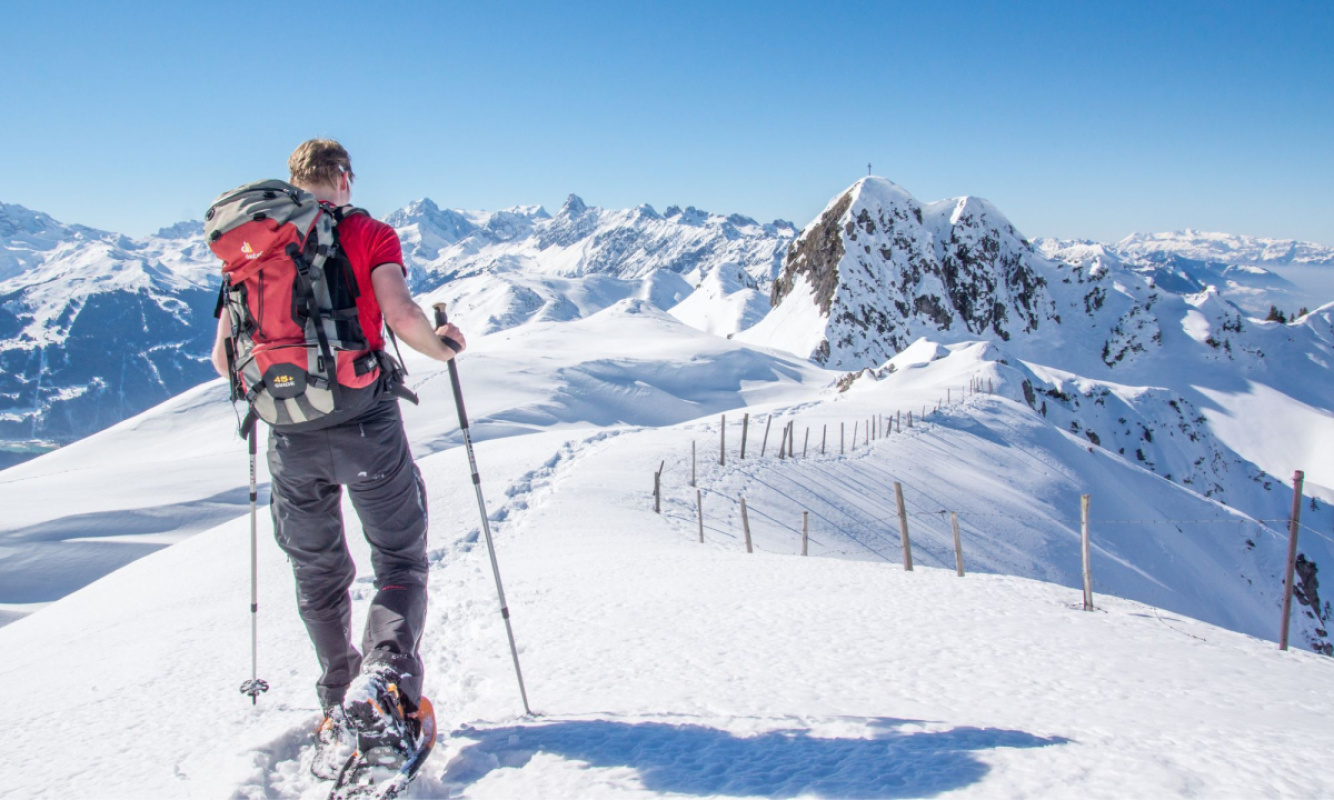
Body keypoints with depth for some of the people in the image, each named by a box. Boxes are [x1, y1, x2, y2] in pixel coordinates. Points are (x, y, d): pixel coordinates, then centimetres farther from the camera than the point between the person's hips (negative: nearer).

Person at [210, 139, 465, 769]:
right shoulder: (369, 234, -1)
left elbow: (224, 355, 6)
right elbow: (400, 316, -18)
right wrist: (441, 345, 2)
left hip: (290, 435, 4)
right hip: (365, 424, -3)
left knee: (318, 575, 18)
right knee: (401, 561, 9)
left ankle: (340, 707, 21)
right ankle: (385, 672, -15)